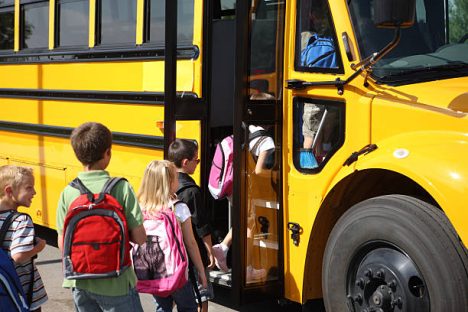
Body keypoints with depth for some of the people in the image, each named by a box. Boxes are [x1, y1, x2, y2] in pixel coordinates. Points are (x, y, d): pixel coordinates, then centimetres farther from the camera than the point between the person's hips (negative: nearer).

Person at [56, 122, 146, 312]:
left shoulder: (68, 193, -4)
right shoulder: (121, 188, -13)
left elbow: (63, 244, -1)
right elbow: (139, 238, -13)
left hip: (80, 282, 4)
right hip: (114, 282, -4)